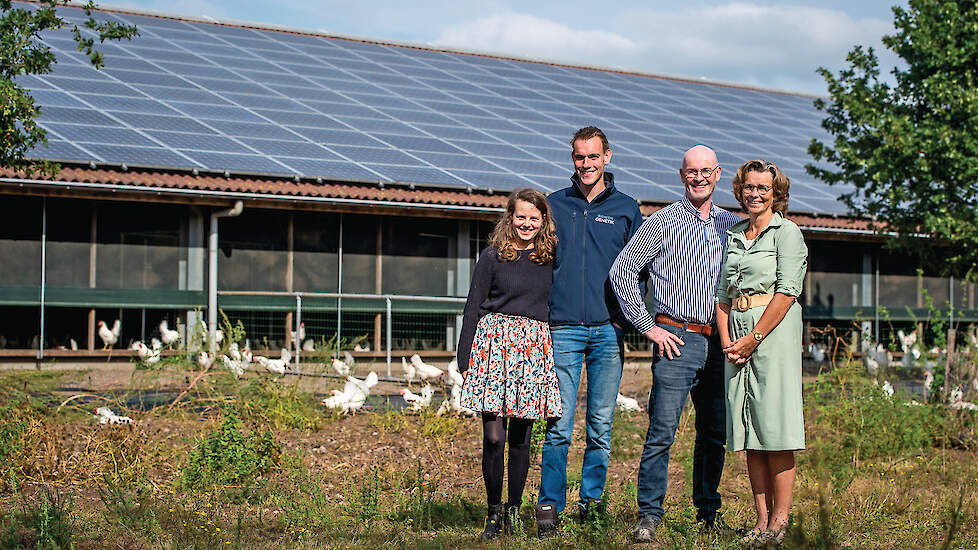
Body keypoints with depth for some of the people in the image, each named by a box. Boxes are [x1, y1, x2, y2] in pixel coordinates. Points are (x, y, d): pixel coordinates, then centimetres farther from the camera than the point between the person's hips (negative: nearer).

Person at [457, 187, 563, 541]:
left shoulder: (551, 258, 11)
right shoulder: (493, 256, 3)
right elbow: (473, 309, 4)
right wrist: (465, 361, 0)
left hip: (535, 348, 2)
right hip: (495, 342, -2)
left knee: (520, 438, 5)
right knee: (493, 436, -5)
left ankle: (514, 510, 16)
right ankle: (494, 511, 9)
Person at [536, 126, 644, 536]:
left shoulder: (626, 209, 10)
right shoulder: (554, 205, 10)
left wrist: (625, 314, 0)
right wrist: (540, 312, 5)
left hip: (608, 331, 1)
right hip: (564, 328, -1)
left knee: (601, 424, 4)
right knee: (559, 424, -6)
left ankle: (591, 501, 14)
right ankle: (549, 506, -1)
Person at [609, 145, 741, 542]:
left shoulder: (732, 225, 13)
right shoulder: (662, 222, -1)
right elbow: (622, 271, -3)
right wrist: (648, 327, -6)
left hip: (718, 343, 5)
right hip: (677, 341, -5)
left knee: (714, 432, 9)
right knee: (662, 431, -9)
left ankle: (708, 513, 21)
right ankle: (649, 516, -5)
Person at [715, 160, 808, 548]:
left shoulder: (786, 232, -1)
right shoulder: (734, 236, 18)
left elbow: (787, 293, -10)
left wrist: (753, 339, -14)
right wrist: (727, 341, 2)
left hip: (774, 332, -6)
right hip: (738, 336, 6)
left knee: (775, 425, -8)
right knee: (748, 429, 4)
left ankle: (780, 518, -5)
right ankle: (762, 519, 8)